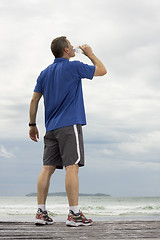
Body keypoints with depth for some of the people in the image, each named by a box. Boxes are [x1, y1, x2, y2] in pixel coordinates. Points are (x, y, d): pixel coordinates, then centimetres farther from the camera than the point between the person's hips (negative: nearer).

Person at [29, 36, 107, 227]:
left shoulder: (44, 73, 15)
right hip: (70, 125, -7)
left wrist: (32, 125, 18)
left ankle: (41, 213, 4)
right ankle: (74, 214, -13)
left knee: (47, 168, 4)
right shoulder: (74, 67, -3)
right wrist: (89, 54, 19)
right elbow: (102, 70, 6)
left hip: (51, 127, 7)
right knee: (72, 167, -10)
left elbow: (34, 100, 13)